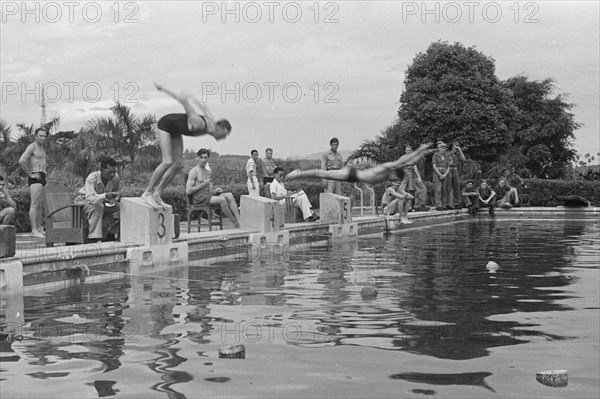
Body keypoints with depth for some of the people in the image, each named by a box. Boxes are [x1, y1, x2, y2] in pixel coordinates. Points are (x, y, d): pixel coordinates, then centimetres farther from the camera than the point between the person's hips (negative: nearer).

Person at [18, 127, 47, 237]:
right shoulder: (32, 146, -7)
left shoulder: (42, 148, 21)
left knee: (40, 205, 10)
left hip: (42, 178, 9)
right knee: (35, 204, -13)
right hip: (35, 179, -9)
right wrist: (30, 174, -15)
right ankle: (34, 231, -16)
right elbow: (21, 161, -20)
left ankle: (39, 229, 13)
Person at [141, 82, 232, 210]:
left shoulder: (211, 123, -15)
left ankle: (157, 193, 7)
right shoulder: (199, 123, -39)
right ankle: (147, 193, -9)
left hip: (175, 131, 9)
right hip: (166, 124, -9)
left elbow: (204, 108, 3)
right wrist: (165, 90, -24)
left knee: (179, 165, -1)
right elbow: (186, 98, -36)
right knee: (168, 162, -20)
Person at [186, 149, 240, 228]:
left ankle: (239, 221, -29)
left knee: (229, 195, -18)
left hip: (208, 195, 7)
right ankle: (235, 224, -20)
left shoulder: (208, 172, 21)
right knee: (222, 199, -30)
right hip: (199, 198, -7)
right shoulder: (193, 171, -4)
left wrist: (214, 191, 3)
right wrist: (203, 184, -13)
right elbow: (188, 191, -13)